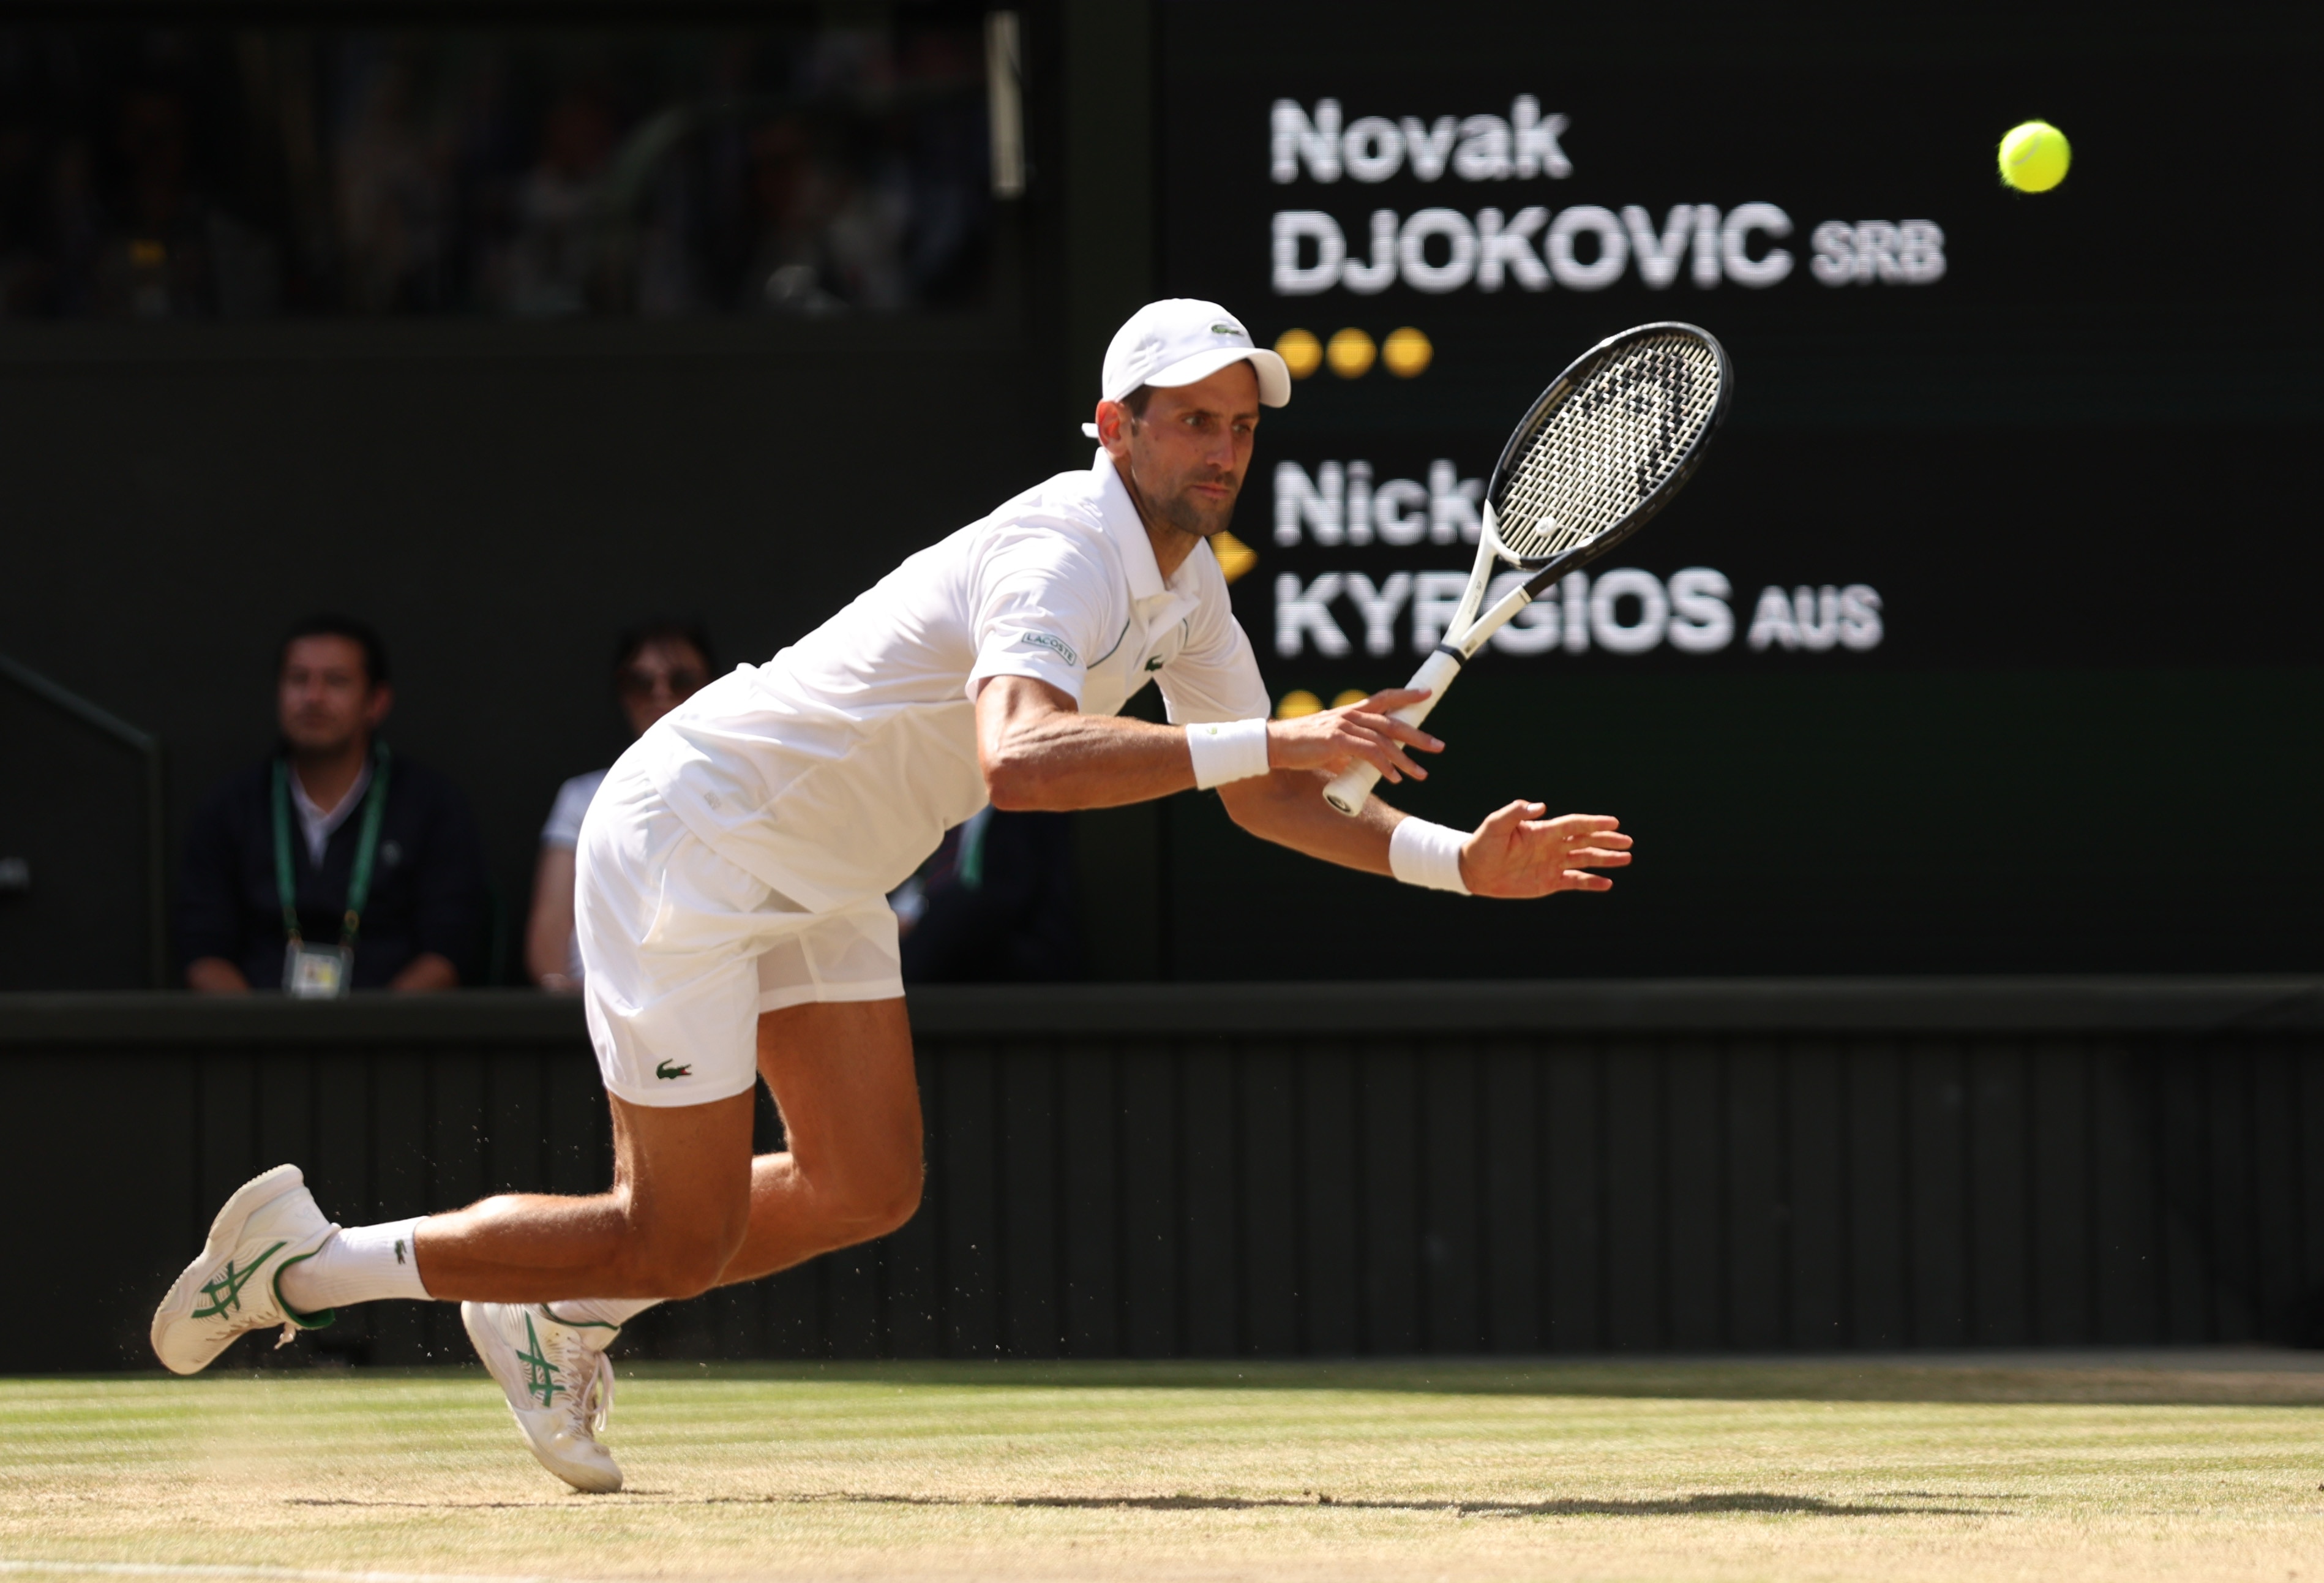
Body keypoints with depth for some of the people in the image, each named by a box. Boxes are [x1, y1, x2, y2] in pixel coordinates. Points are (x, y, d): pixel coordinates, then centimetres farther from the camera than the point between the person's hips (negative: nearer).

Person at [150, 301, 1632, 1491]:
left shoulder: (1187, 581, 2)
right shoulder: (1063, 557, -29)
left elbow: (1263, 795, 8)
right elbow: (1021, 756, -48)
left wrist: (1456, 860, -7)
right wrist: (1269, 740, -53)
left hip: (815, 878, 10)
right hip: (689, 839, -10)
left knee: (869, 1186, 6)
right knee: (677, 1244, -7)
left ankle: (561, 1315, 26)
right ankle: (303, 1261, 7)